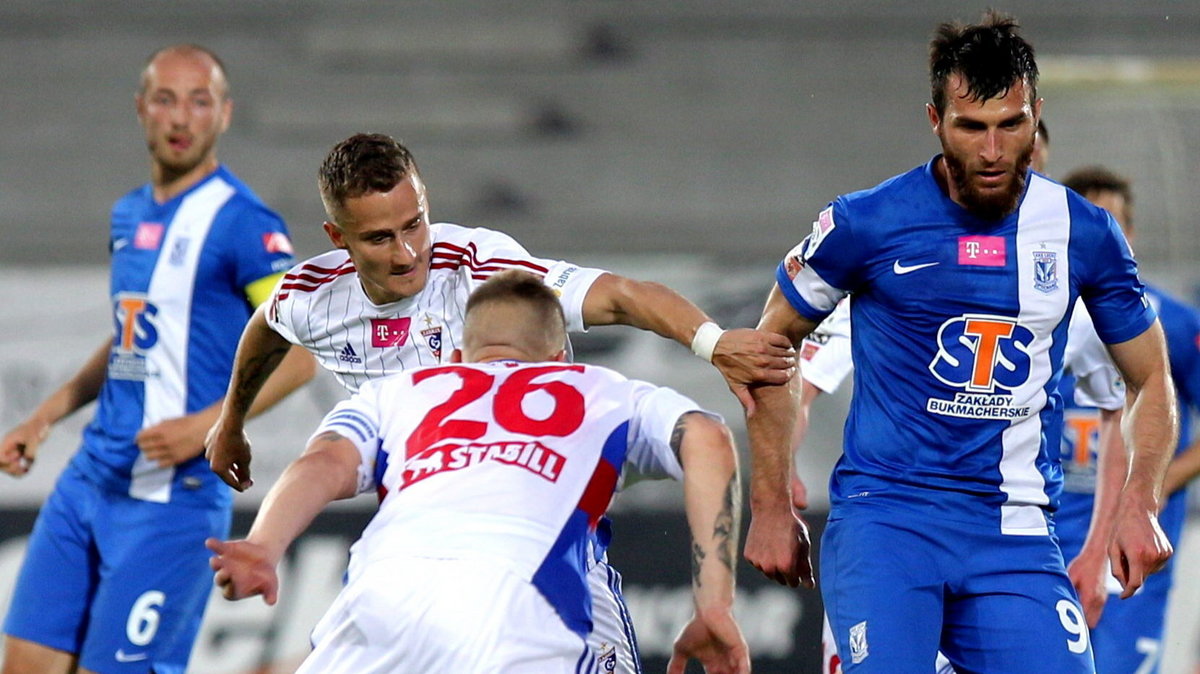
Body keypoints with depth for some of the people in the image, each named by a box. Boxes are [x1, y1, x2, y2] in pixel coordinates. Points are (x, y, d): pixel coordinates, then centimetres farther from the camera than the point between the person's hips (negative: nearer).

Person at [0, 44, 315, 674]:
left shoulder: (240, 222, -10)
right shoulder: (129, 215, 15)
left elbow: (299, 351, -15)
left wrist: (208, 425, -24)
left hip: (172, 497, -8)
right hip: (90, 478, 8)